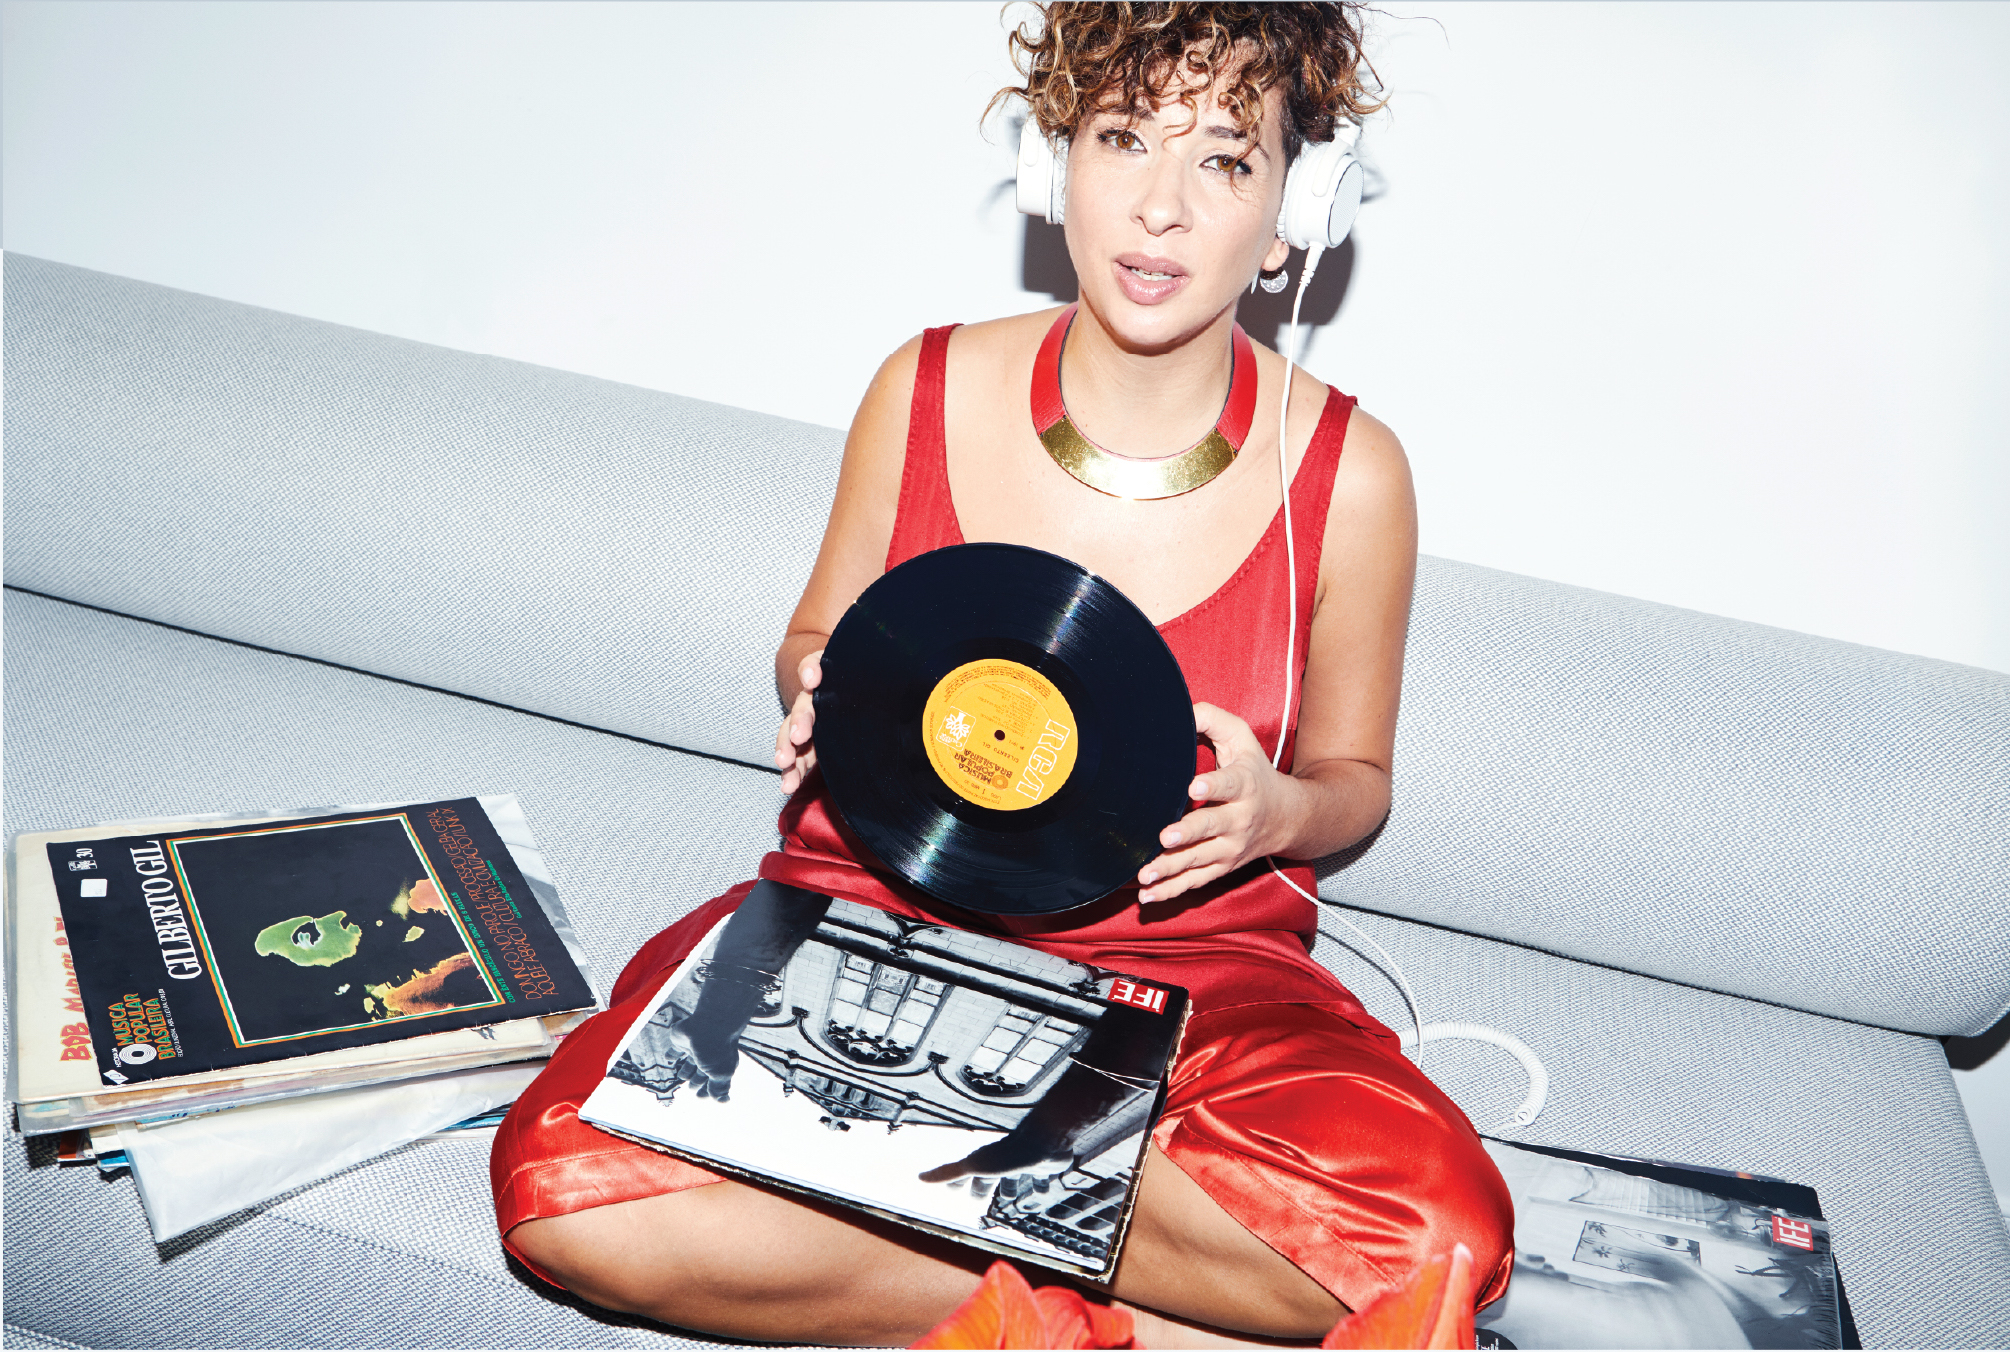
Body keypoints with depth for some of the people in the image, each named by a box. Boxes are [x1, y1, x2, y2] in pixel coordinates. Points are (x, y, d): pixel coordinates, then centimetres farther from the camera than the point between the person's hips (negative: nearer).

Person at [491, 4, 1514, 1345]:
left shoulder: (1349, 473, -7)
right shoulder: (927, 391, -4)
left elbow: (1353, 778, 9)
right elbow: (815, 644, 13)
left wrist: (1275, 810, -15)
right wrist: (821, 698, -11)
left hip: (1185, 954, 0)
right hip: (873, 907, 1)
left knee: (1438, 1230, -29)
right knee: (566, 1185, -24)